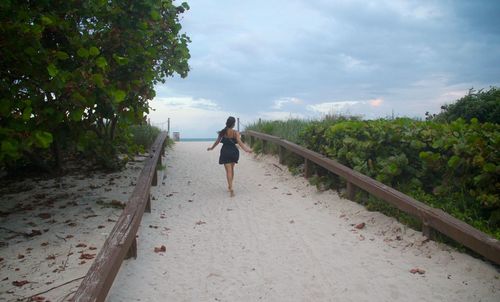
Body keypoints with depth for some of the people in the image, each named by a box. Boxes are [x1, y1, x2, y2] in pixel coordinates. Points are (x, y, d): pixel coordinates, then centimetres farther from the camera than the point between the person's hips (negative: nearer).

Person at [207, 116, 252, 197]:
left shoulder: (222, 132, -4)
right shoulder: (235, 133, -9)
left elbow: (217, 141, 5)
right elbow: (240, 143, -15)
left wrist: (211, 148, 20)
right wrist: (247, 150, -14)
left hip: (225, 152, 0)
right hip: (234, 152, 1)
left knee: (228, 170, -1)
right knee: (231, 169, 20)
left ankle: (231, 189, -13)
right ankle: (230, 186, 33)